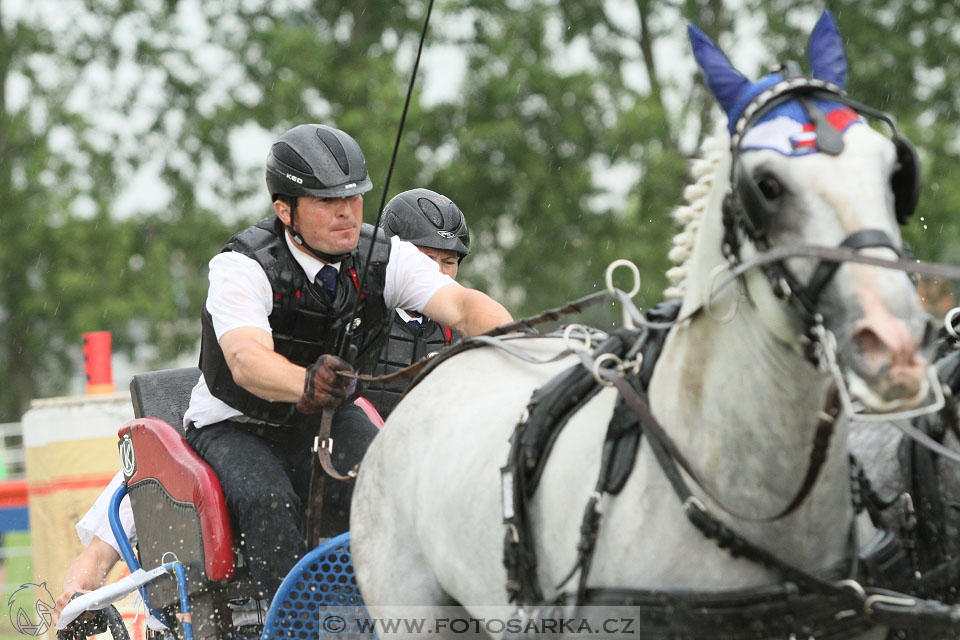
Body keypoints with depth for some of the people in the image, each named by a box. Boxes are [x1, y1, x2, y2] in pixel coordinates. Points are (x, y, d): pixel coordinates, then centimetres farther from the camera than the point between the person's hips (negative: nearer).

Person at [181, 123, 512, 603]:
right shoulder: (241, 267, -22)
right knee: (267, 501, -33)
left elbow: (462, 305, -24)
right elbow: (246, 360, -40)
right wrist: (306, 383, -63)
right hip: (237, 426, -3)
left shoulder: (384, 258, -10)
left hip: (328, 420, 4)